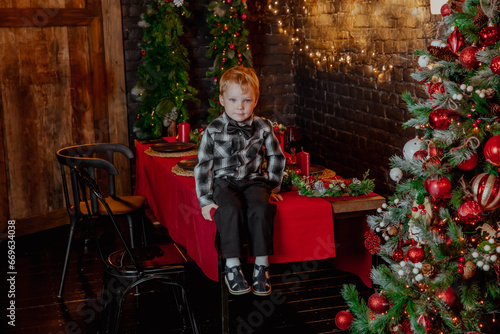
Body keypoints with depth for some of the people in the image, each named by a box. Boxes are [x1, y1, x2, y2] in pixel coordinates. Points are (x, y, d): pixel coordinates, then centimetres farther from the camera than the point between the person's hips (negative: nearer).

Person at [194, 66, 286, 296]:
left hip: (253, 180, 1)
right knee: (231, 210, -33)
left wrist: (273, 187, 15)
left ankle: (261, 266, -21)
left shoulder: (262, 128, 3)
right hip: (224, 181, -1)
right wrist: (206, 200, -6)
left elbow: (276, 158, 17)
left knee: (261, 208, -31)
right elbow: (203, 165, -1)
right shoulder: (214, 130, -3)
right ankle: (232, 268, -22)